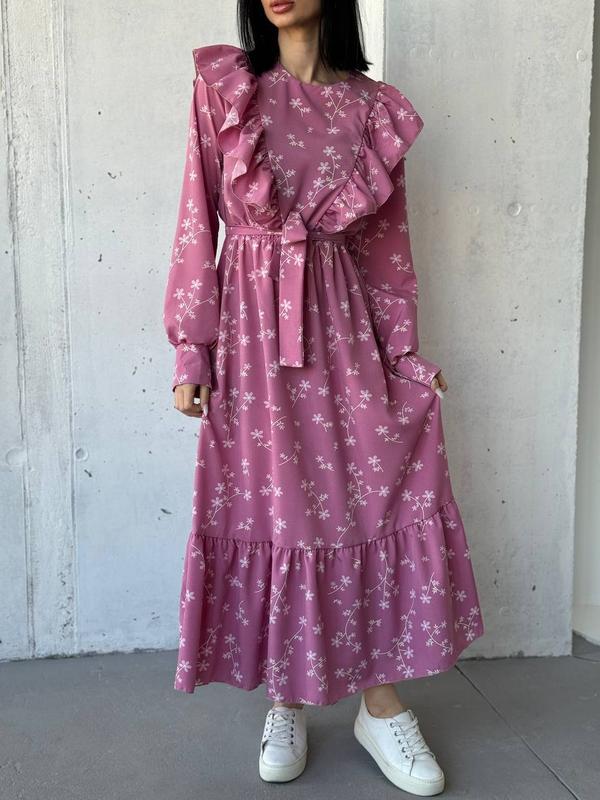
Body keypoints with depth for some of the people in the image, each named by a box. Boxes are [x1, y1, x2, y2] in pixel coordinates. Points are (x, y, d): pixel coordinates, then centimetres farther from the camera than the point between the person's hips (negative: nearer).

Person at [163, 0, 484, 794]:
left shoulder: (372, 107, 8)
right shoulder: (223, 87, 4)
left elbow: (387, 243, 9)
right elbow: (199, 222, 0)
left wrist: (403, 352, 4)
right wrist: (192, 349, -5)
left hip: (344, 325, 2)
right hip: (253, 327, -1)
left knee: (376, 495, -1)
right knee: (271, 507, 3)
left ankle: (382, 704, 17)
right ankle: (286, 701, 22)